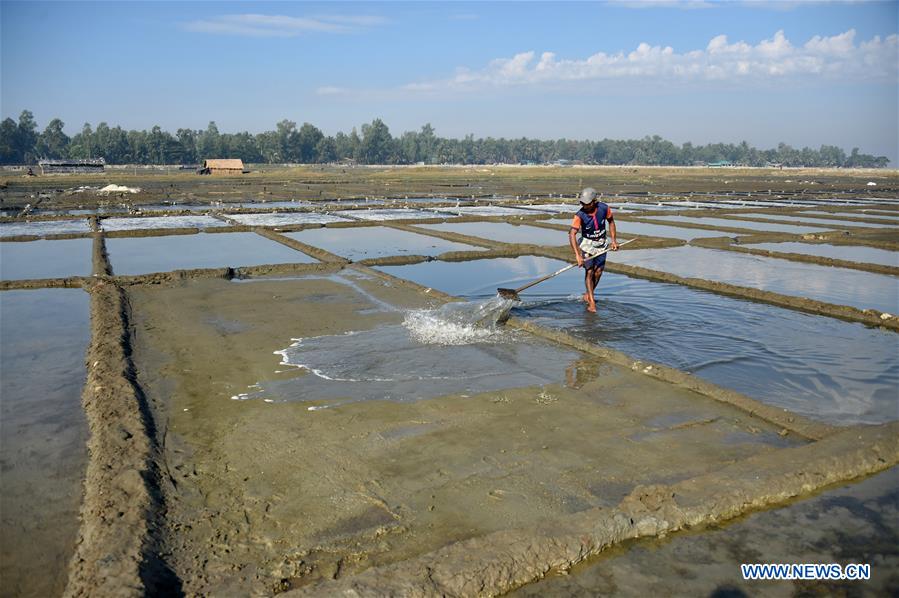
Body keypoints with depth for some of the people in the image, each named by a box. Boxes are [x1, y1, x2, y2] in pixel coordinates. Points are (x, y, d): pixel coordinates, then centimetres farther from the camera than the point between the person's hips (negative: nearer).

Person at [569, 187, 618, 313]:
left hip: (601, 244, 3)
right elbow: (572, 234, -33)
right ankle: (591, 302, -1)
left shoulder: (604, 208, -16)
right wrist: (577, 255, -42)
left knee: (598, 272, 6)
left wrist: (614, 240, 2)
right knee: (589, 271, -9)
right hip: (587, 244, -3)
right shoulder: (580, 215, -25)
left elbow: (611, 221, 5)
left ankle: (588, 295, 28)